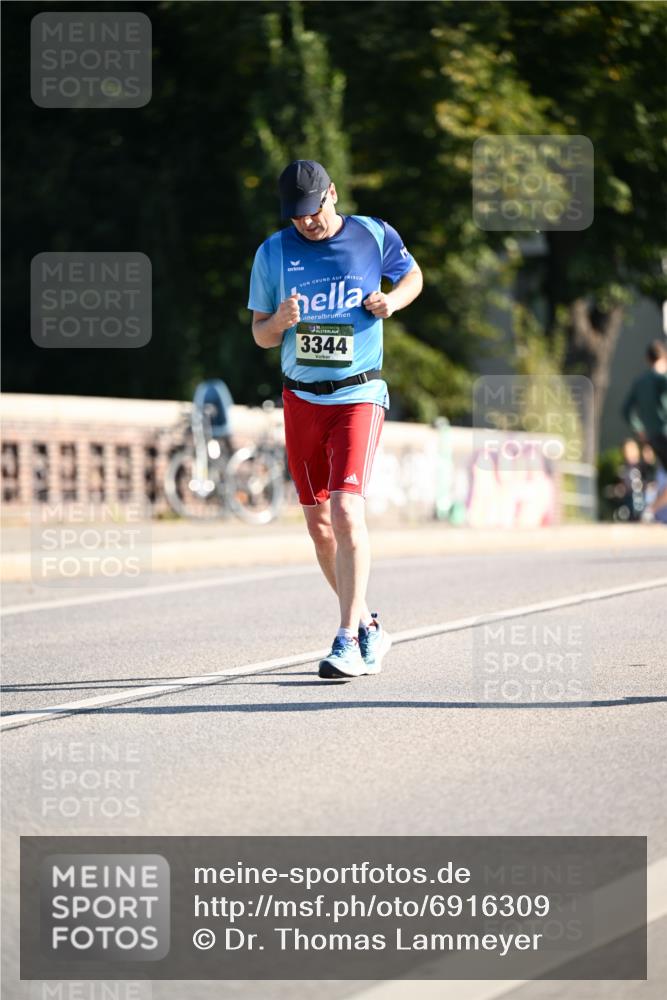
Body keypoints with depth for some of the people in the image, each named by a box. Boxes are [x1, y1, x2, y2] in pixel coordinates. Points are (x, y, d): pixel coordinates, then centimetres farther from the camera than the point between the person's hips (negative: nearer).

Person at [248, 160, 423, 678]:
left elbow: (413, 275, 17)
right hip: (301, 399, 4)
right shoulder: (273, 252, 2)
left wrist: (393, 300, -5)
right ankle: (368, 625, 27)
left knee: (347, 510, -19)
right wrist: (280, 321, -16)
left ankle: (348, 642, -21)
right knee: (319, 523, 8)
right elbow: (261, 336, 8)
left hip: (358, 396, -4)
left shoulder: (374, 236, -2)